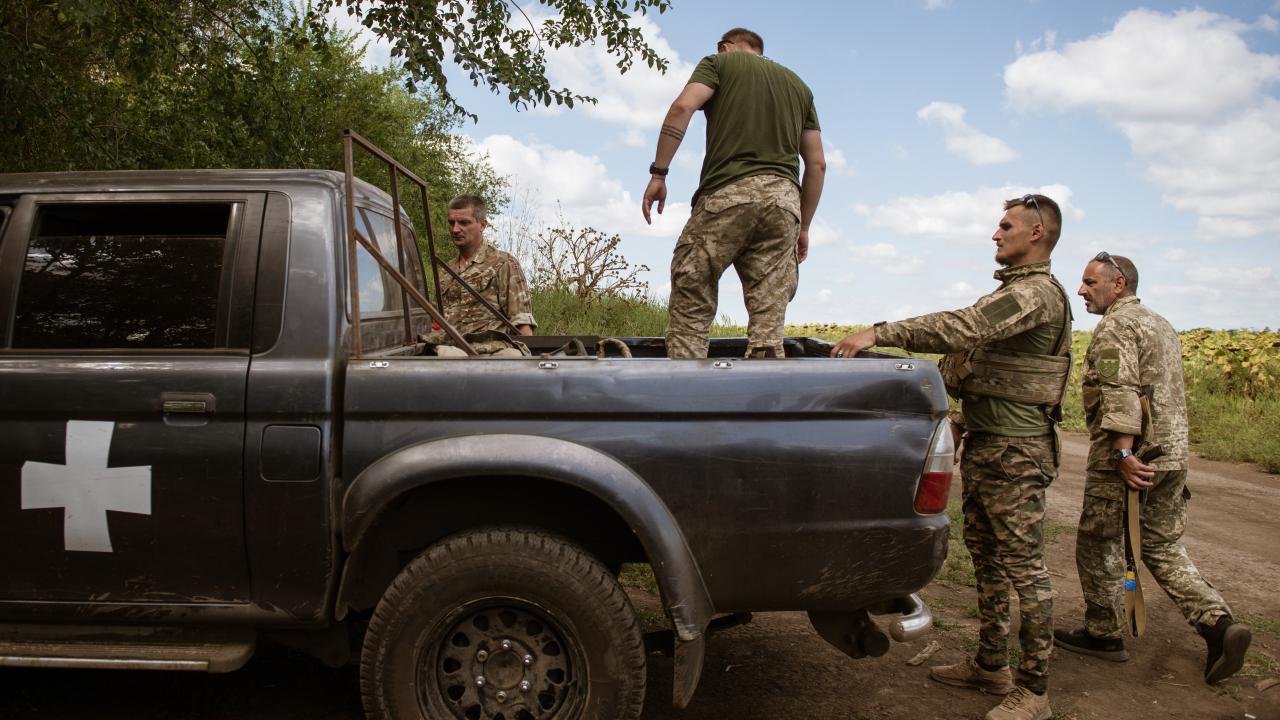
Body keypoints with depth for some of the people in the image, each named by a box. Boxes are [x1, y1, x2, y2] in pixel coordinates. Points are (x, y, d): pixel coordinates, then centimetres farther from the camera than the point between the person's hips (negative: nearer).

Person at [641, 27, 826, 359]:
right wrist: (803, 227, 23)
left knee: (690, 313, -1)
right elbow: (817, 164, 20)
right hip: (783, 198, 4)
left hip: (728, 193, -4)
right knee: (768, 326, 0)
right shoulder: (798, 84, 28)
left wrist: (658, 173, -3)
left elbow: (682, 107, -5)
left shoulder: (719, 62, 16)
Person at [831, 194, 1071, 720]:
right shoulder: (1013, 291, 19)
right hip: (984, 444, 10)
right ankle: (990, 665, 28)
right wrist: (965, 416, 16)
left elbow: (963, 327, -30)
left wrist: (879, 332, -33)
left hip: (1015, 452, -10)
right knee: (987, 559, 16)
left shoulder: (1036, 292, -15)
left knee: (1024, 567, -3)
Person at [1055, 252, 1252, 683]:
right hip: (1172, 454, 9)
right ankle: (1219, 625, 3)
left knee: (1099, 546, 5)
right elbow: (1168, 394, 22)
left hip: (1131, 457, -9)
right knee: (1163, 546, 15)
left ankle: (1104, 635, 15)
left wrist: (1123, 453, -26)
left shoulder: (1116, 326, -11)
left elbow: (1121, 392, -23)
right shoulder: (1161, 325, 19)